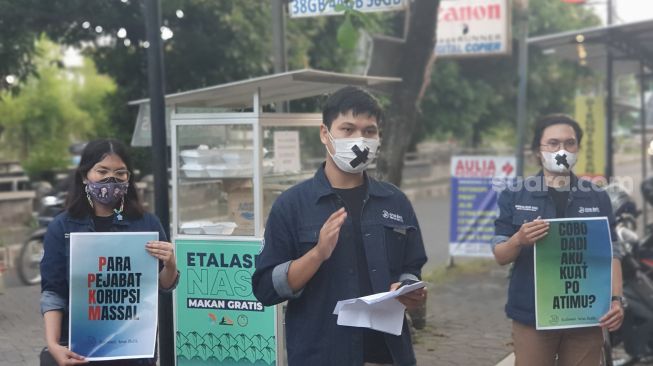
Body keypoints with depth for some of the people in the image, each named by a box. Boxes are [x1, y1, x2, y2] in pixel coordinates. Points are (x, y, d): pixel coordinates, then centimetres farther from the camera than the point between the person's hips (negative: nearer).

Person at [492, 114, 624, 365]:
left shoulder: (597, 198, 6)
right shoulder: (515, 196, 2)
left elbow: (611, 254, 6)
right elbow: (500, 256, 0)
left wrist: (616, 299, -10)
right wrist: (519, 240, -21)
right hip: (532, 315, -1)